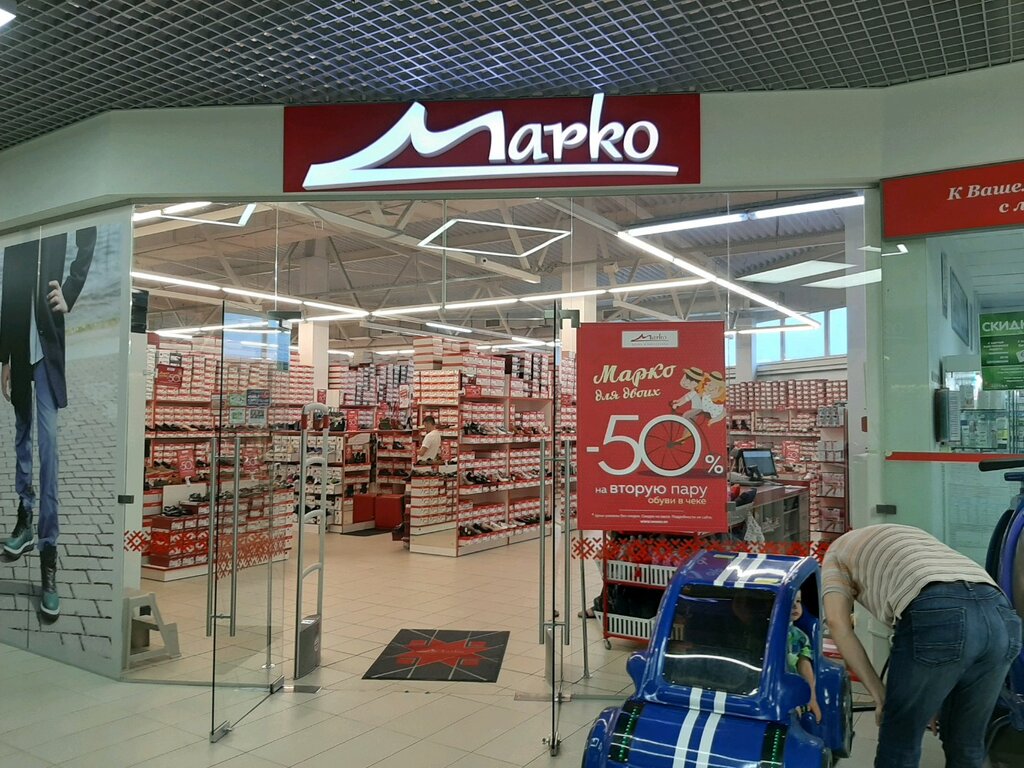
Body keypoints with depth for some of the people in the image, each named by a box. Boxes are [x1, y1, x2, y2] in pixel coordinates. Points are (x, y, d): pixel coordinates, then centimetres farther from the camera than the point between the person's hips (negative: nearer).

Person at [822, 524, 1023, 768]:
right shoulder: (911, 537, 43)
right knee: (966, 746, 24)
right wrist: (934, 699, 37)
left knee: (899, 745, 13)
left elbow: (838, 624, 11)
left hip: (935, 614, -6)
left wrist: (879, 693, 14)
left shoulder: (839, 549, 26)